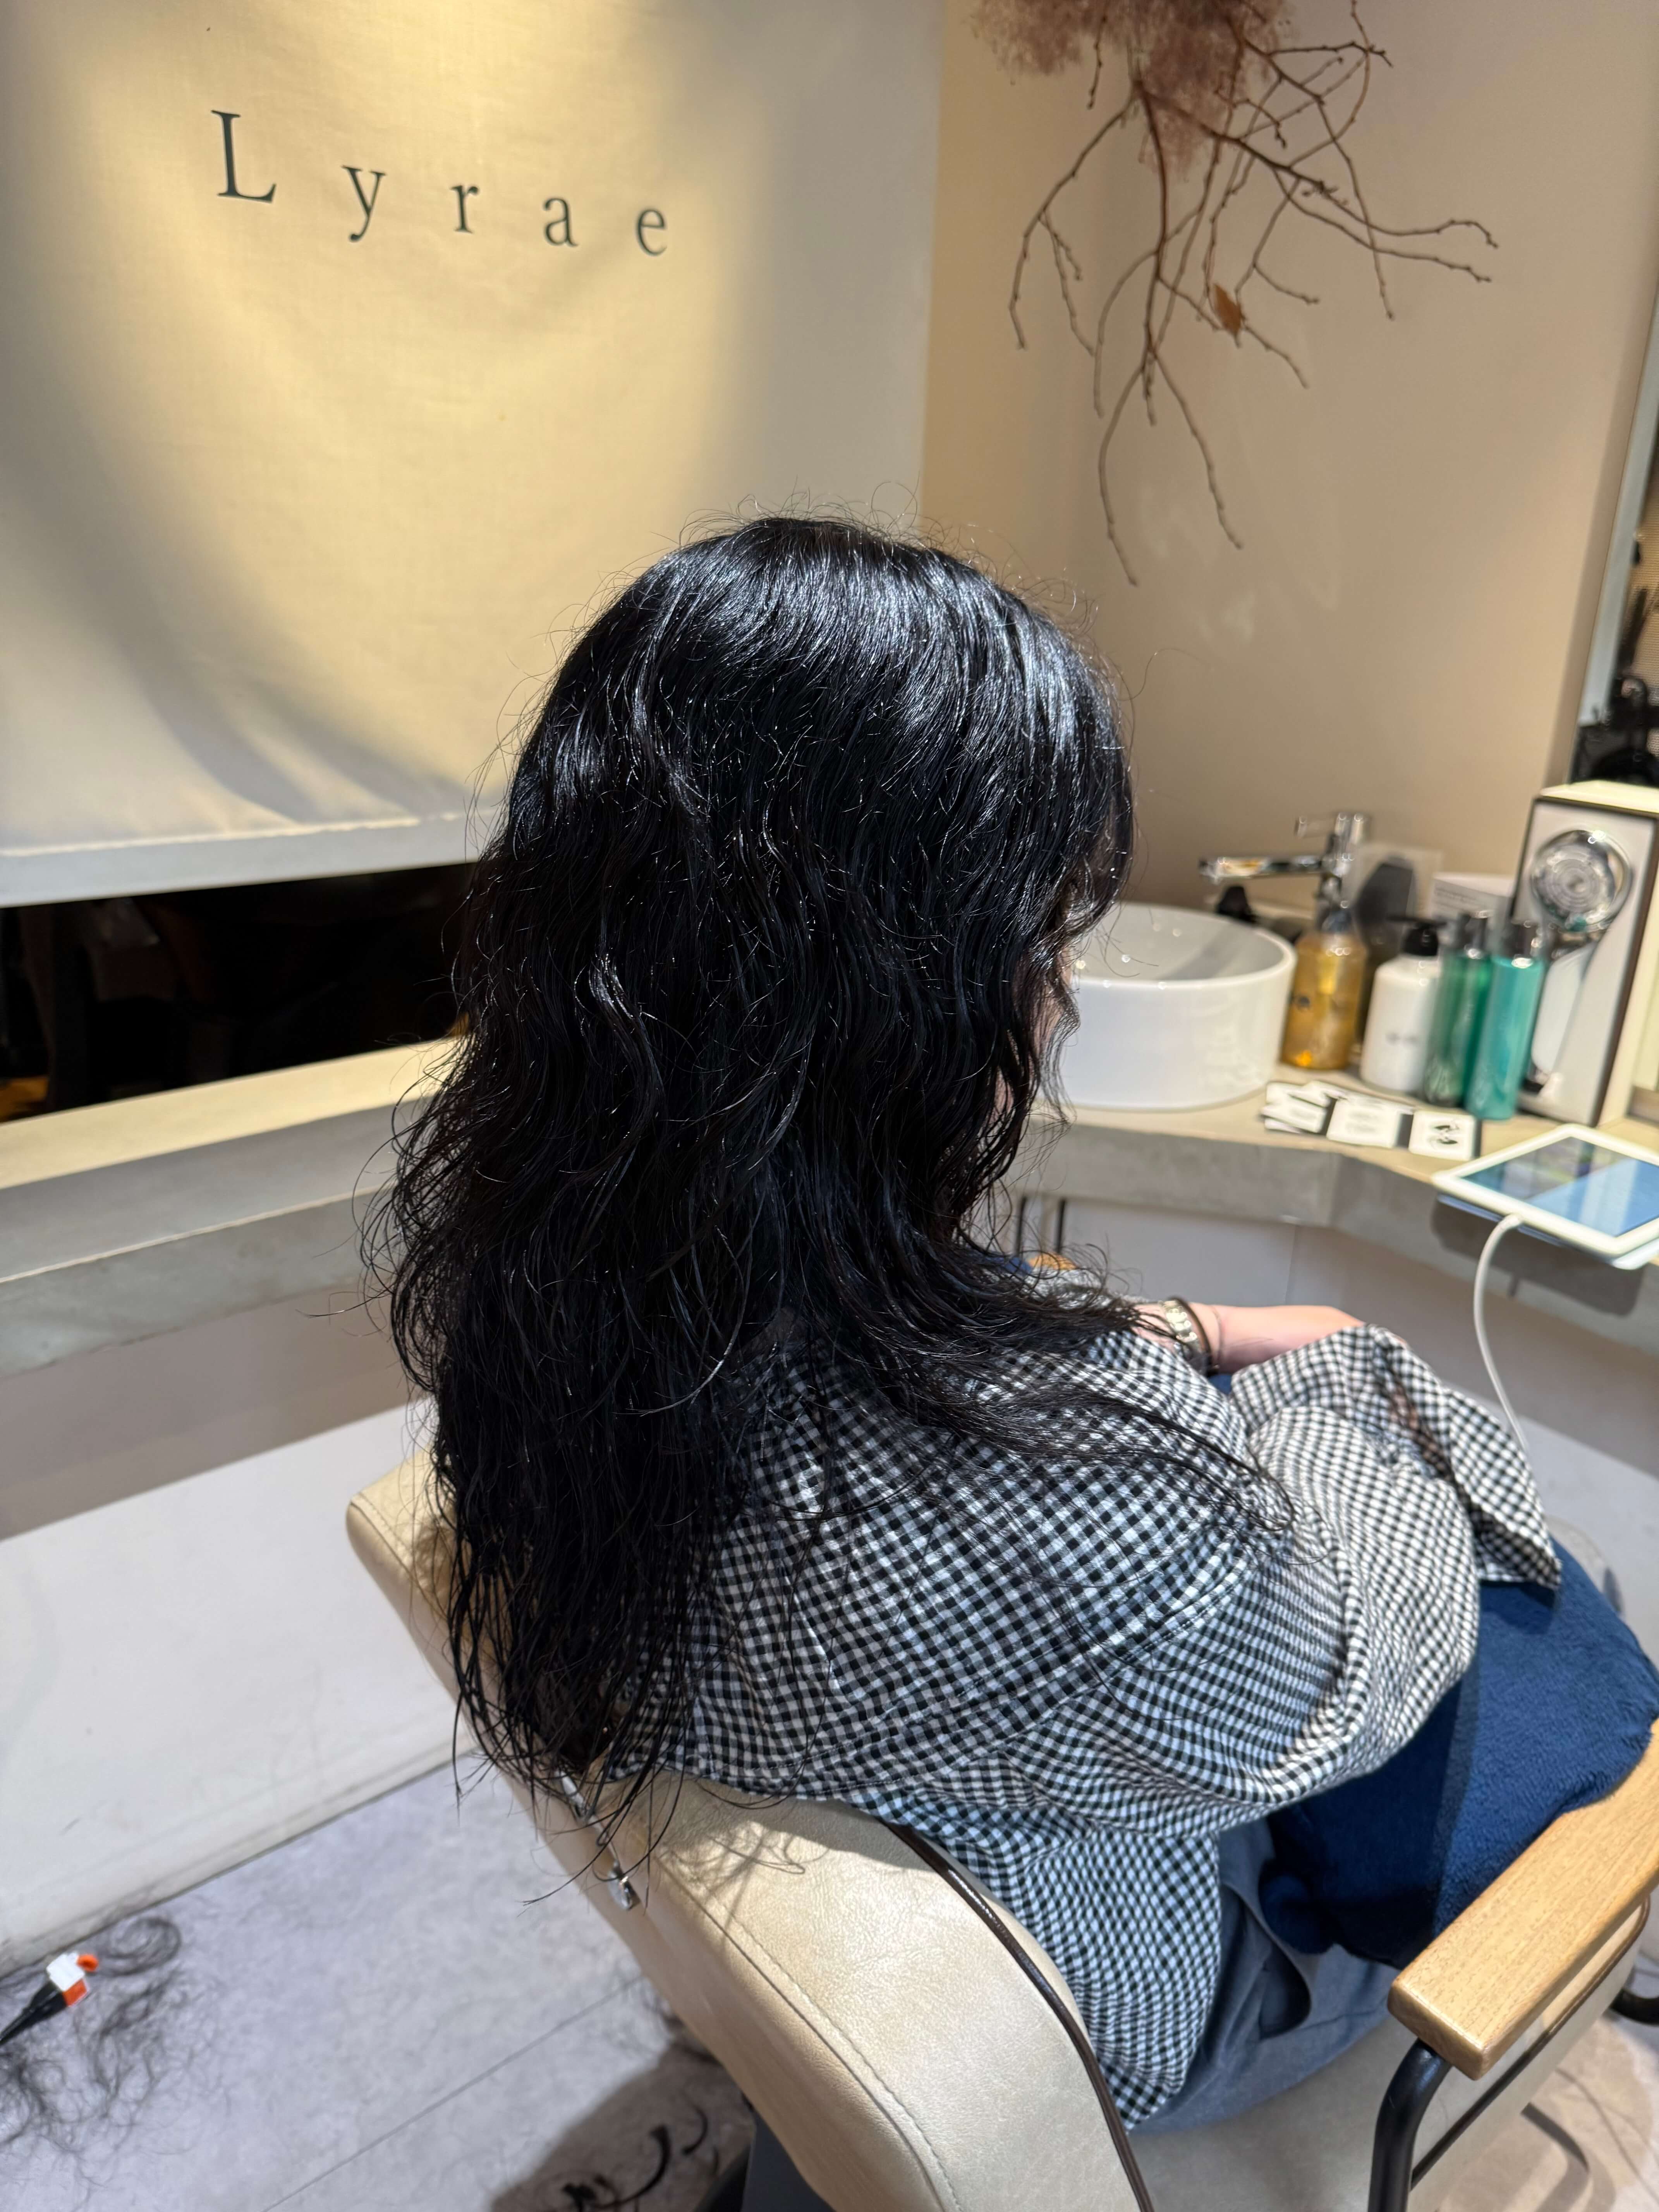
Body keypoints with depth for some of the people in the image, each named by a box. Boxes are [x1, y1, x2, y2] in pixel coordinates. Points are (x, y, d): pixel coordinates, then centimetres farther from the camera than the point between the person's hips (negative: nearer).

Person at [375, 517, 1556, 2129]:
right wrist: (1330, 1375, -5)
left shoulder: (511, 1219, -22)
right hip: (1077, 2035, -5)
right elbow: (1365, 1671, -23)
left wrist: (1192, 1340, -5)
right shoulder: (1077, 1485, -47)